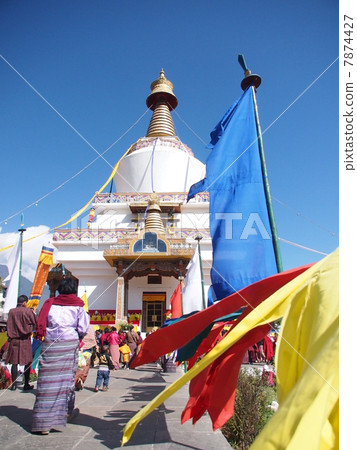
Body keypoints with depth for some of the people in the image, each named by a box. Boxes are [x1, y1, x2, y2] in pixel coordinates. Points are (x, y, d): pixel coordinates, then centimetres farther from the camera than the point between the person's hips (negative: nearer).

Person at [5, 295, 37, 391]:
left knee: (14, 362, 10)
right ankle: (26, 384, 10)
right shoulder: (28, 311, -8)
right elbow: (35, 323, -2)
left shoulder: (11, 311, 3)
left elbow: (9, 326, 11)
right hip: (25, 340, -3)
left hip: (13, 340, 3)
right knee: (27, 362, 6)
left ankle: (13, 384, 11)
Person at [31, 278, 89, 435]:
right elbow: (83, 329, -2)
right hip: (69, 344, -1)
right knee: (67, 377, 14)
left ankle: (43, 422, 3)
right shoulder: (77, 306, 3)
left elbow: (41, 324, 5)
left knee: (47, 381, 1)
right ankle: (67, 411, 30)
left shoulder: (50, 303, 8)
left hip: (49, 345, 1)